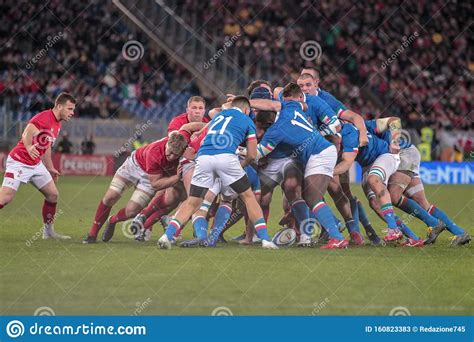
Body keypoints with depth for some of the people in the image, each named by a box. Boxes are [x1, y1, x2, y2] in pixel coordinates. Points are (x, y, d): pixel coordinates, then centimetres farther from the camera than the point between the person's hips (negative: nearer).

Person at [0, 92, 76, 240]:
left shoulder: (57, 125, 10)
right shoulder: (44, 118, -20)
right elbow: (26, 134, -35)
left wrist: (50, 168, 30)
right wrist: (29, 148, -55)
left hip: (36, 164, 9)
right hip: (19, 162, -9)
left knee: (53, 195, 7)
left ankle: (48, 231, 19)